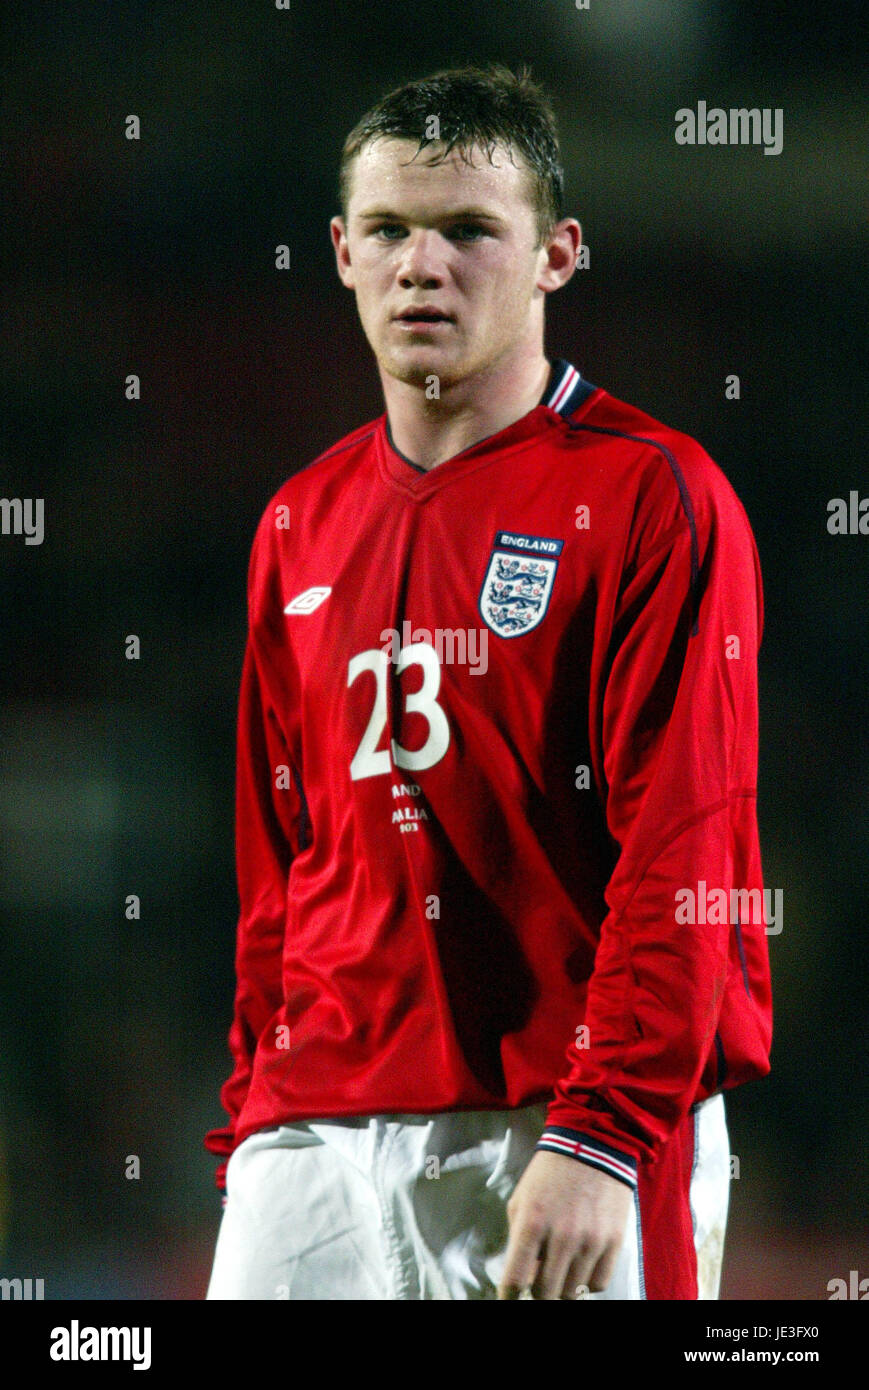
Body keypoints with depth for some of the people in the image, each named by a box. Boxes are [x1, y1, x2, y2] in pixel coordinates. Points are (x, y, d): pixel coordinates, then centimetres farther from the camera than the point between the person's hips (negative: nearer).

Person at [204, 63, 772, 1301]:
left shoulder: (654, 498, -3)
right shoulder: (301, 524, 16)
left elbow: (685, 853, -10)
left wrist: (598, 1139, -18)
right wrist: (254, 1118, 13)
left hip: (571, 1123, -5)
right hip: (322, 1129, 5)